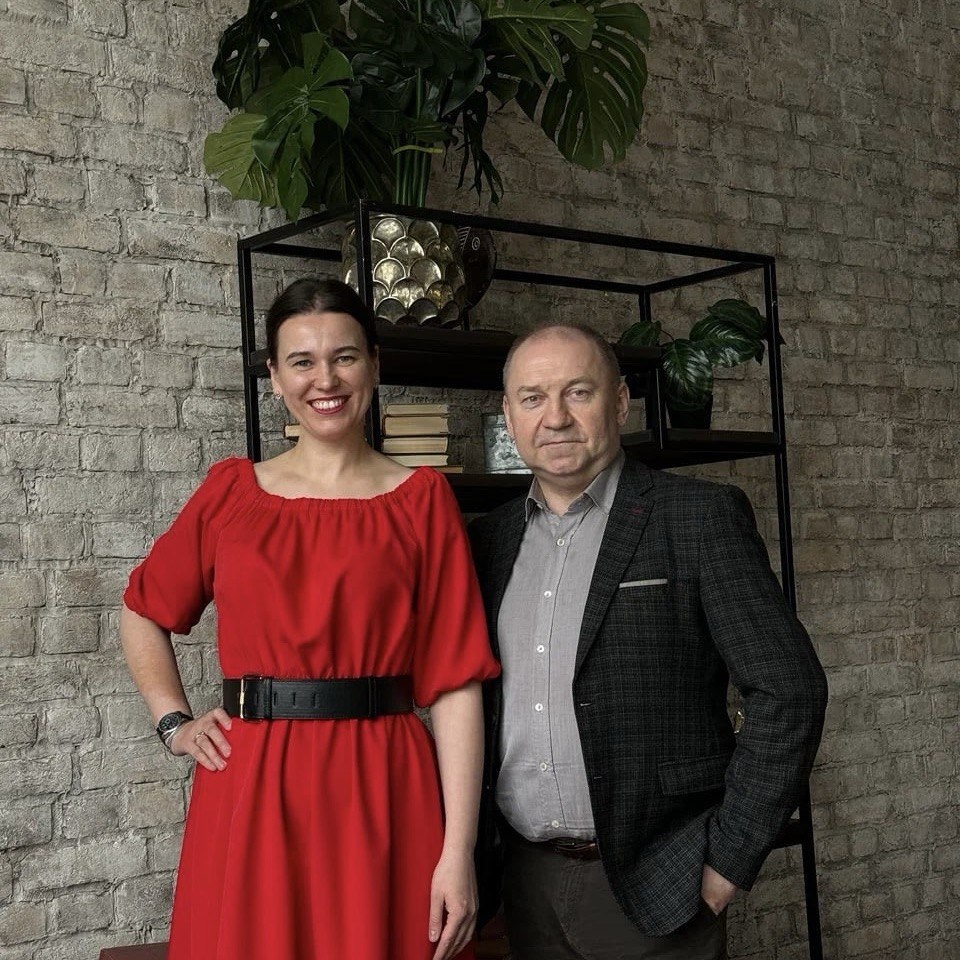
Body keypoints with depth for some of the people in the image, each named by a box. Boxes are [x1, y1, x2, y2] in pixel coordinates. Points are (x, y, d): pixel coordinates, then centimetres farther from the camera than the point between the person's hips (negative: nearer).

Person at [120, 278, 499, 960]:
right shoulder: (232, 491, 7)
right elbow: (144, 611, 22)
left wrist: (459, 851, -10)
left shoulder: (422, 499, 1)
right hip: (249, 790, 2)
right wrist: (174, 723, 8)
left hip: (381, 791, -2)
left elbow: (455, 681, -4)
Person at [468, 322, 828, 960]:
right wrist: (472, 858, 6)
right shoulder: (491, 539, 7)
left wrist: (729, 861, -11)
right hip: (525, 881, 5)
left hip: (650, 882, -4)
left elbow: (790, 690, -11)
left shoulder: (700, 518, -7)